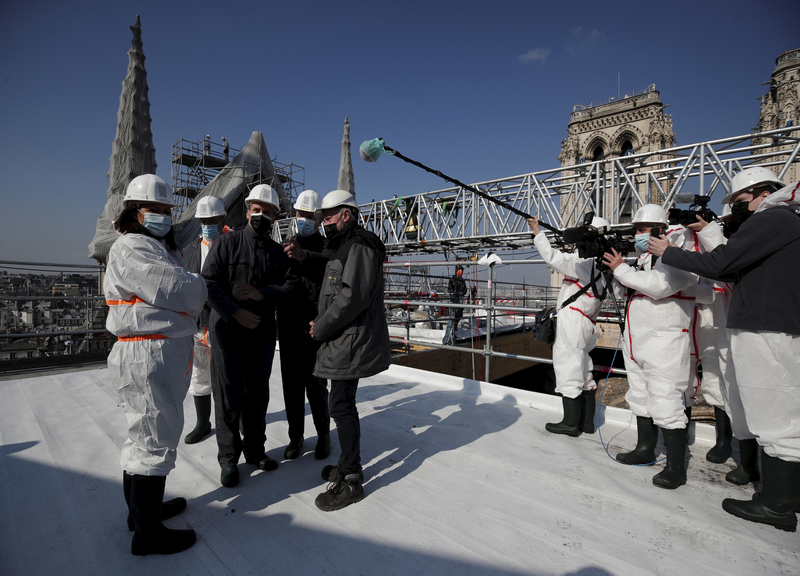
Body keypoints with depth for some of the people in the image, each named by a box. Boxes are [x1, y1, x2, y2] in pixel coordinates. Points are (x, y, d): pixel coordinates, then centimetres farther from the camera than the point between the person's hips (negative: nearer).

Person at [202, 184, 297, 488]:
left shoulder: (277, 251, 9)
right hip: (227, 329, -3)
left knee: (257, 393, 12)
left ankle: (255, 449, 29)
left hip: (262, 331, 3)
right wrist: (236, 313, -16)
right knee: (229, 395, 2)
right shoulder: (227, 242, -1)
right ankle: (229, 459, 18)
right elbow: (209, 283, -9)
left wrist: (261, 294, -15)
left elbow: (290, 285, 1)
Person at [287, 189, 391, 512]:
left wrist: (320, 328, -15)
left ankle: (351, 481, 7)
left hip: (352, 342, -11)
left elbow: (353, 297, -24)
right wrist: (305, 257, 16)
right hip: (345, 341, 11)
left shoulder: (359, 247, -15)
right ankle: (348, 464, 32)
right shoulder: (343, 246, 20)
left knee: (341, 405, -6)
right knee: (343, 403, 17)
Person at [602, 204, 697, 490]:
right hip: (637, 341, 9)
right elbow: (631, 288, 18)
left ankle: (676, 466, 5)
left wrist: (621, 269, -17)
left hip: (664, 343, -9)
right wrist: (618, 270, 3)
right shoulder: (645, 255, 17)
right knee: (641, 397, 17)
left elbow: (659, 285, -26)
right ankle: (645, 449, 31)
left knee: (666, 402, -7)